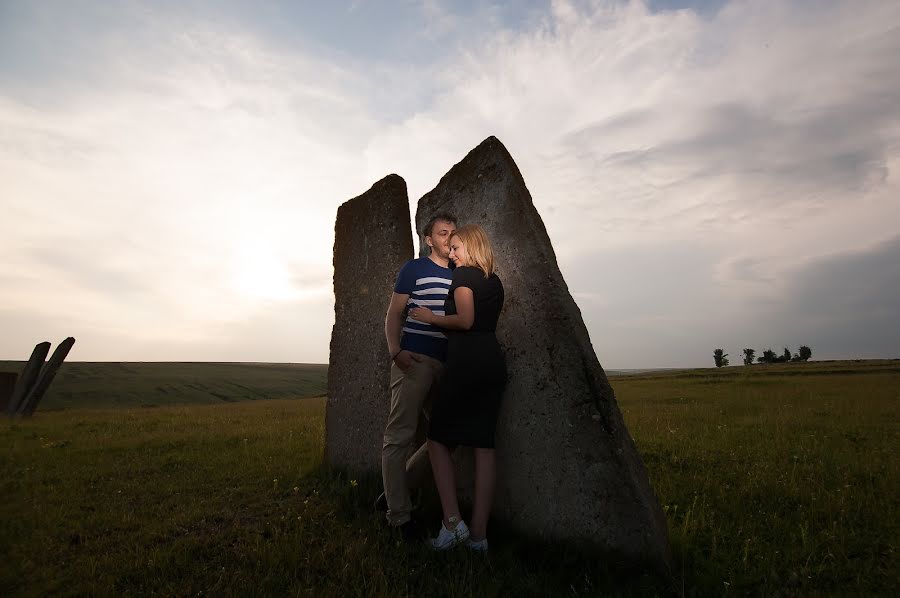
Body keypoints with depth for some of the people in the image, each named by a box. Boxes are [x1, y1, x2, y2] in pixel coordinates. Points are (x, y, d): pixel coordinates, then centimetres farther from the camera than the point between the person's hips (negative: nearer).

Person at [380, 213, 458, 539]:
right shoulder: (414, 268, 4)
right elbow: (394, 314, 0)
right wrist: (396, 351, -15)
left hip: (446, 363, 7)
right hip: (414, 361, -6)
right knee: (400, 436, -5)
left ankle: (393, 493, 22)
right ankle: (399, 515, 8)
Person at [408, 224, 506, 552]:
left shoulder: (464, 274, -4)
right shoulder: (495, 281, 20)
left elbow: (465, 320, -15)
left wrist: (431, 317, -1)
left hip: (467, 361, -8)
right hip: (494, 361, 8)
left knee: (438, 438, 3)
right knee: (484, 444, 4)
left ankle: (452, 522, -4)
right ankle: (479, 534, 8)